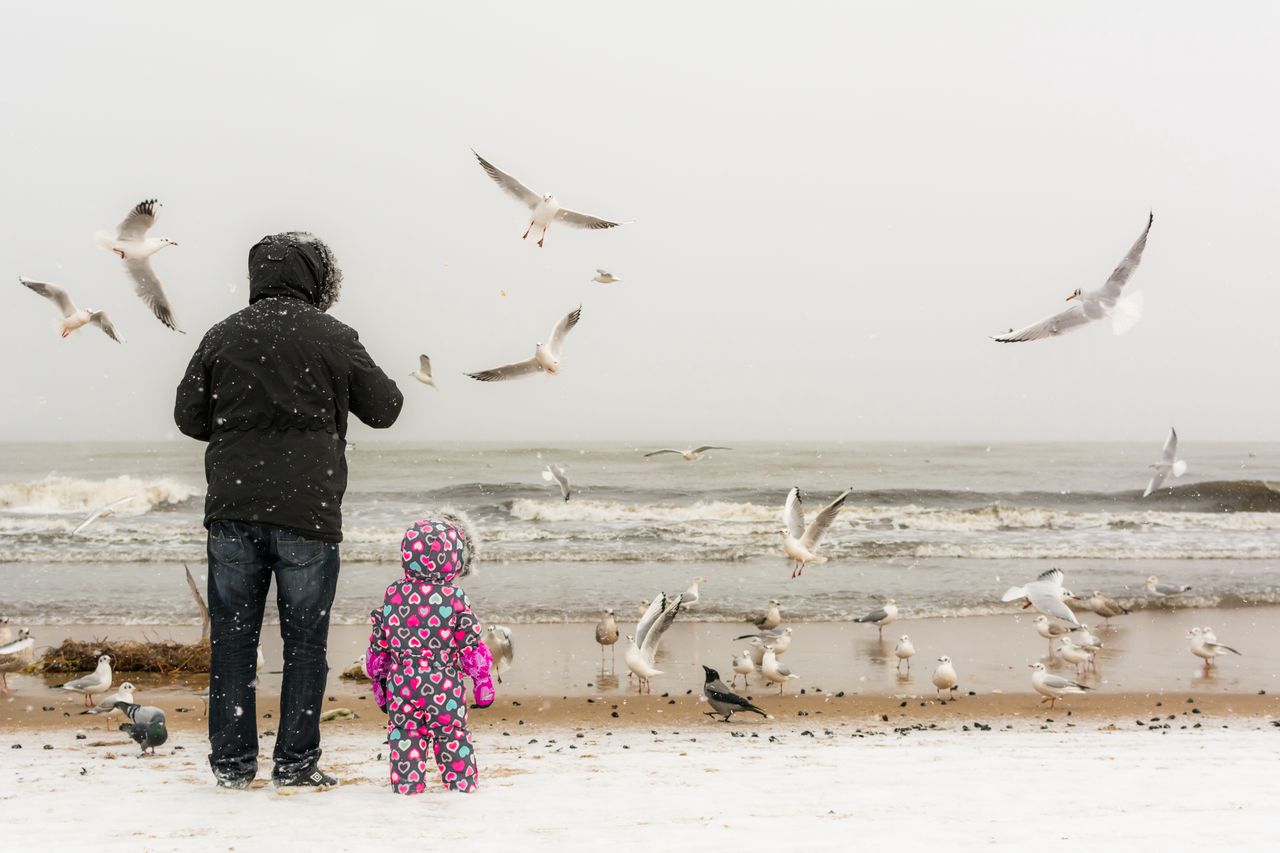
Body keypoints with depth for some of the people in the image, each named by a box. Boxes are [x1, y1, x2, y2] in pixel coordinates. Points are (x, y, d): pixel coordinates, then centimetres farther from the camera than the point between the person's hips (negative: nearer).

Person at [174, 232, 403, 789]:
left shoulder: (223, 336, 4)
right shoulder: (333, 338, -2)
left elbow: (188, 416, 8)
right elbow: (384, 409, 7)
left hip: (233, 511, 2)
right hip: (308, 512, -2)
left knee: (233, 637, 10)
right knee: (305, 640, 7)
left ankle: (232, 762, 13)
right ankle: (295, 761, 9)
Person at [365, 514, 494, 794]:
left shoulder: (393, 595, 0)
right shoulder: (454, 597, -9)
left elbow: (377, 645, 7)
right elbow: (471, 645, -6)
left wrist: (378, 679, 19)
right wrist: (483, 682, 4)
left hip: (401, 684, 2)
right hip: (444, 686, -2)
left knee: (404, 733, 11)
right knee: (452, 734, 10)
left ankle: (406, 783, 12)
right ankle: (462, 782, 15)